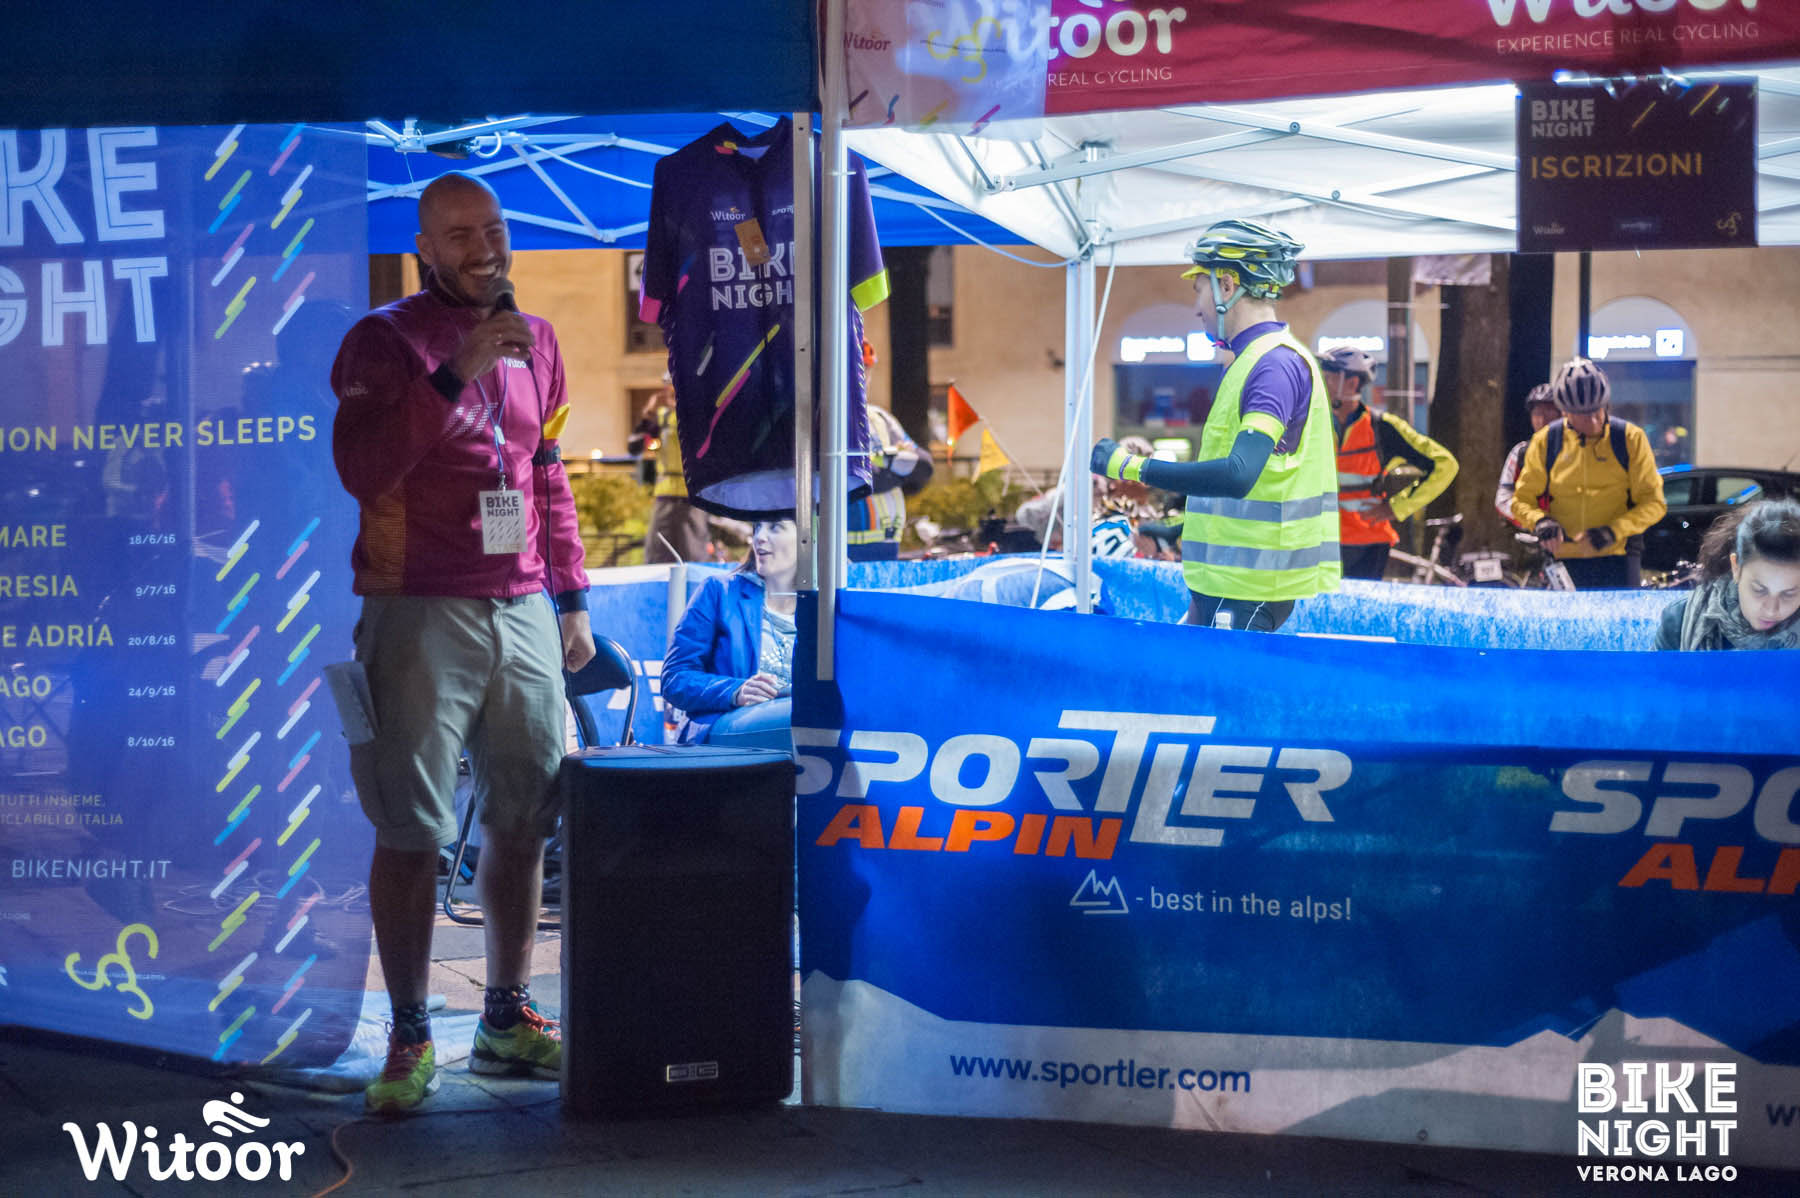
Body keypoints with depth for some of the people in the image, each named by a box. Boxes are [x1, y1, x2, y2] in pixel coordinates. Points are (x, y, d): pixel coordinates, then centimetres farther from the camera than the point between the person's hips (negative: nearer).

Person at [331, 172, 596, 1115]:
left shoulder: (536, 341, 14)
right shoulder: (383, 343, -4)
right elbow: (362, 469, -19)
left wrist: (571, 598, 19)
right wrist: (456, 374, -23)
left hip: (522, 614, 5)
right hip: (421, 616, -5)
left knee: (522, 821, 8)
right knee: (410, 834, -4)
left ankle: (508, 1019, 19)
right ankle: (408, 1040, 4)